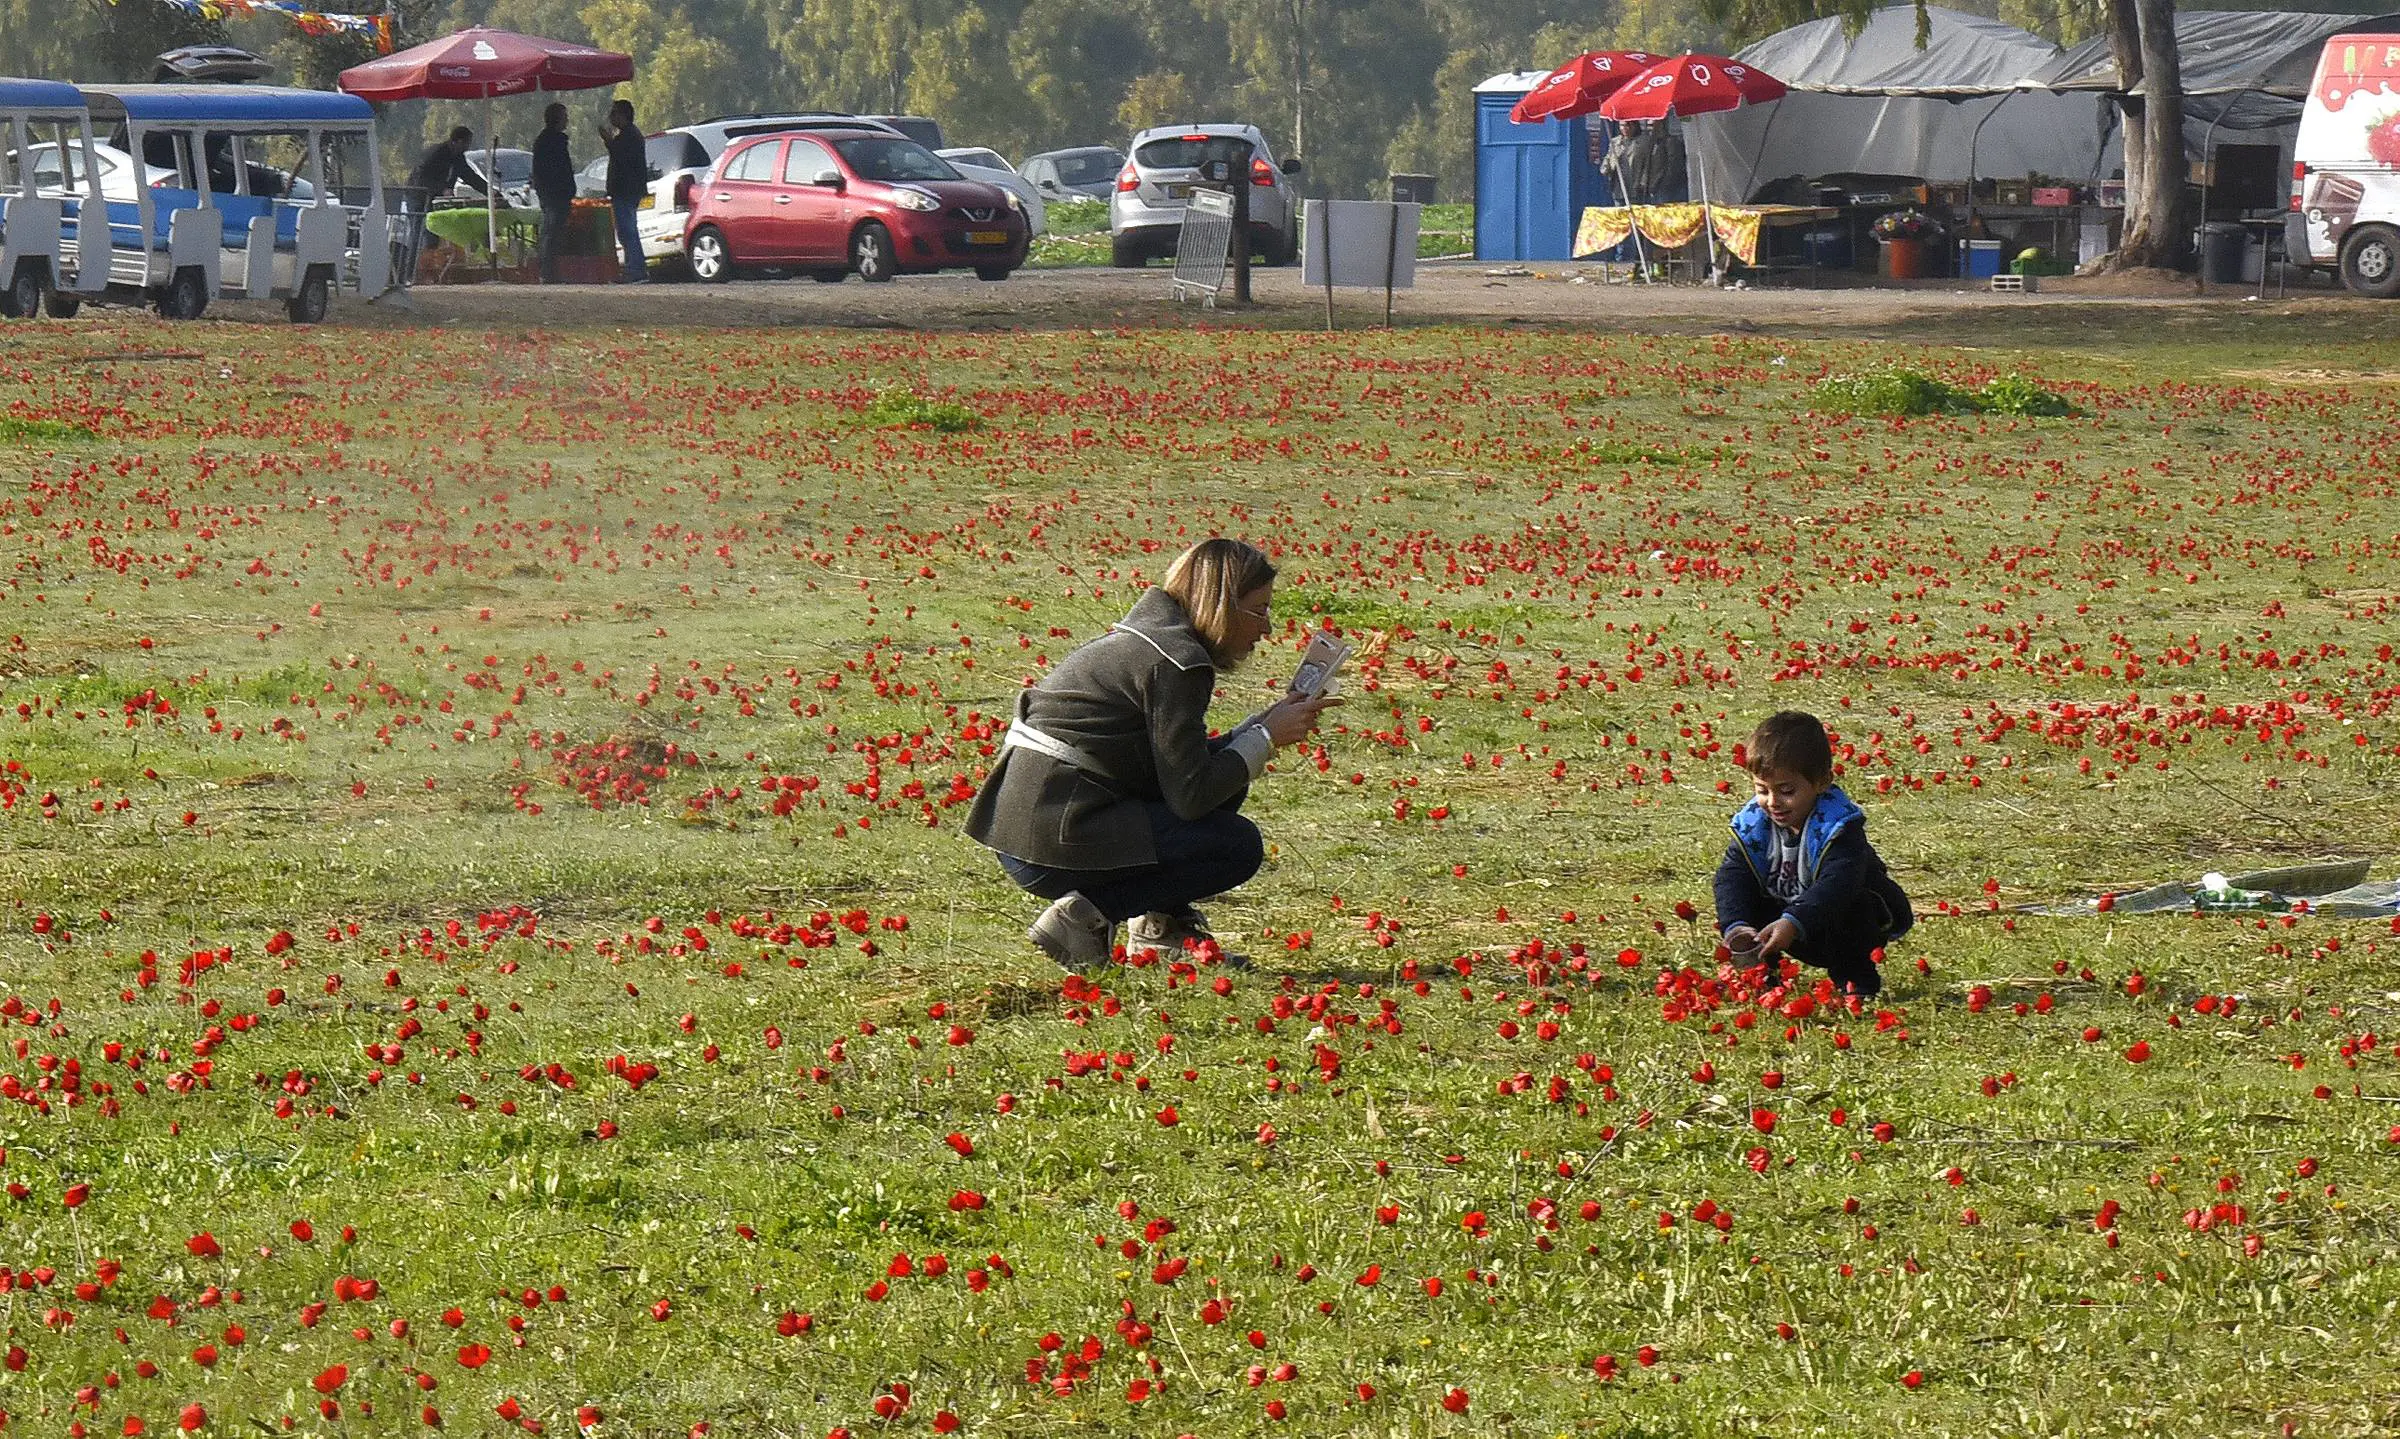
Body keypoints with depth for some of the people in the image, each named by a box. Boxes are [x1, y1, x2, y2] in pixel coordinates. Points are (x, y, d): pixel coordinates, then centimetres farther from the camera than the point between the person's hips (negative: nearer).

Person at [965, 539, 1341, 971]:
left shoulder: (1143, 638, 17)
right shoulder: (1178, 661, -14)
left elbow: (1181, 764, 22)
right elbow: (1190, 796, -15)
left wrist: (1264, 722, 15)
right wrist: (1267, 737, -4)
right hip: (1055, 845, -10)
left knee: (1222, 774, 17)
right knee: (1238, 845, -5)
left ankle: (1162, 925, 14)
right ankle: (1088, 916, -7)